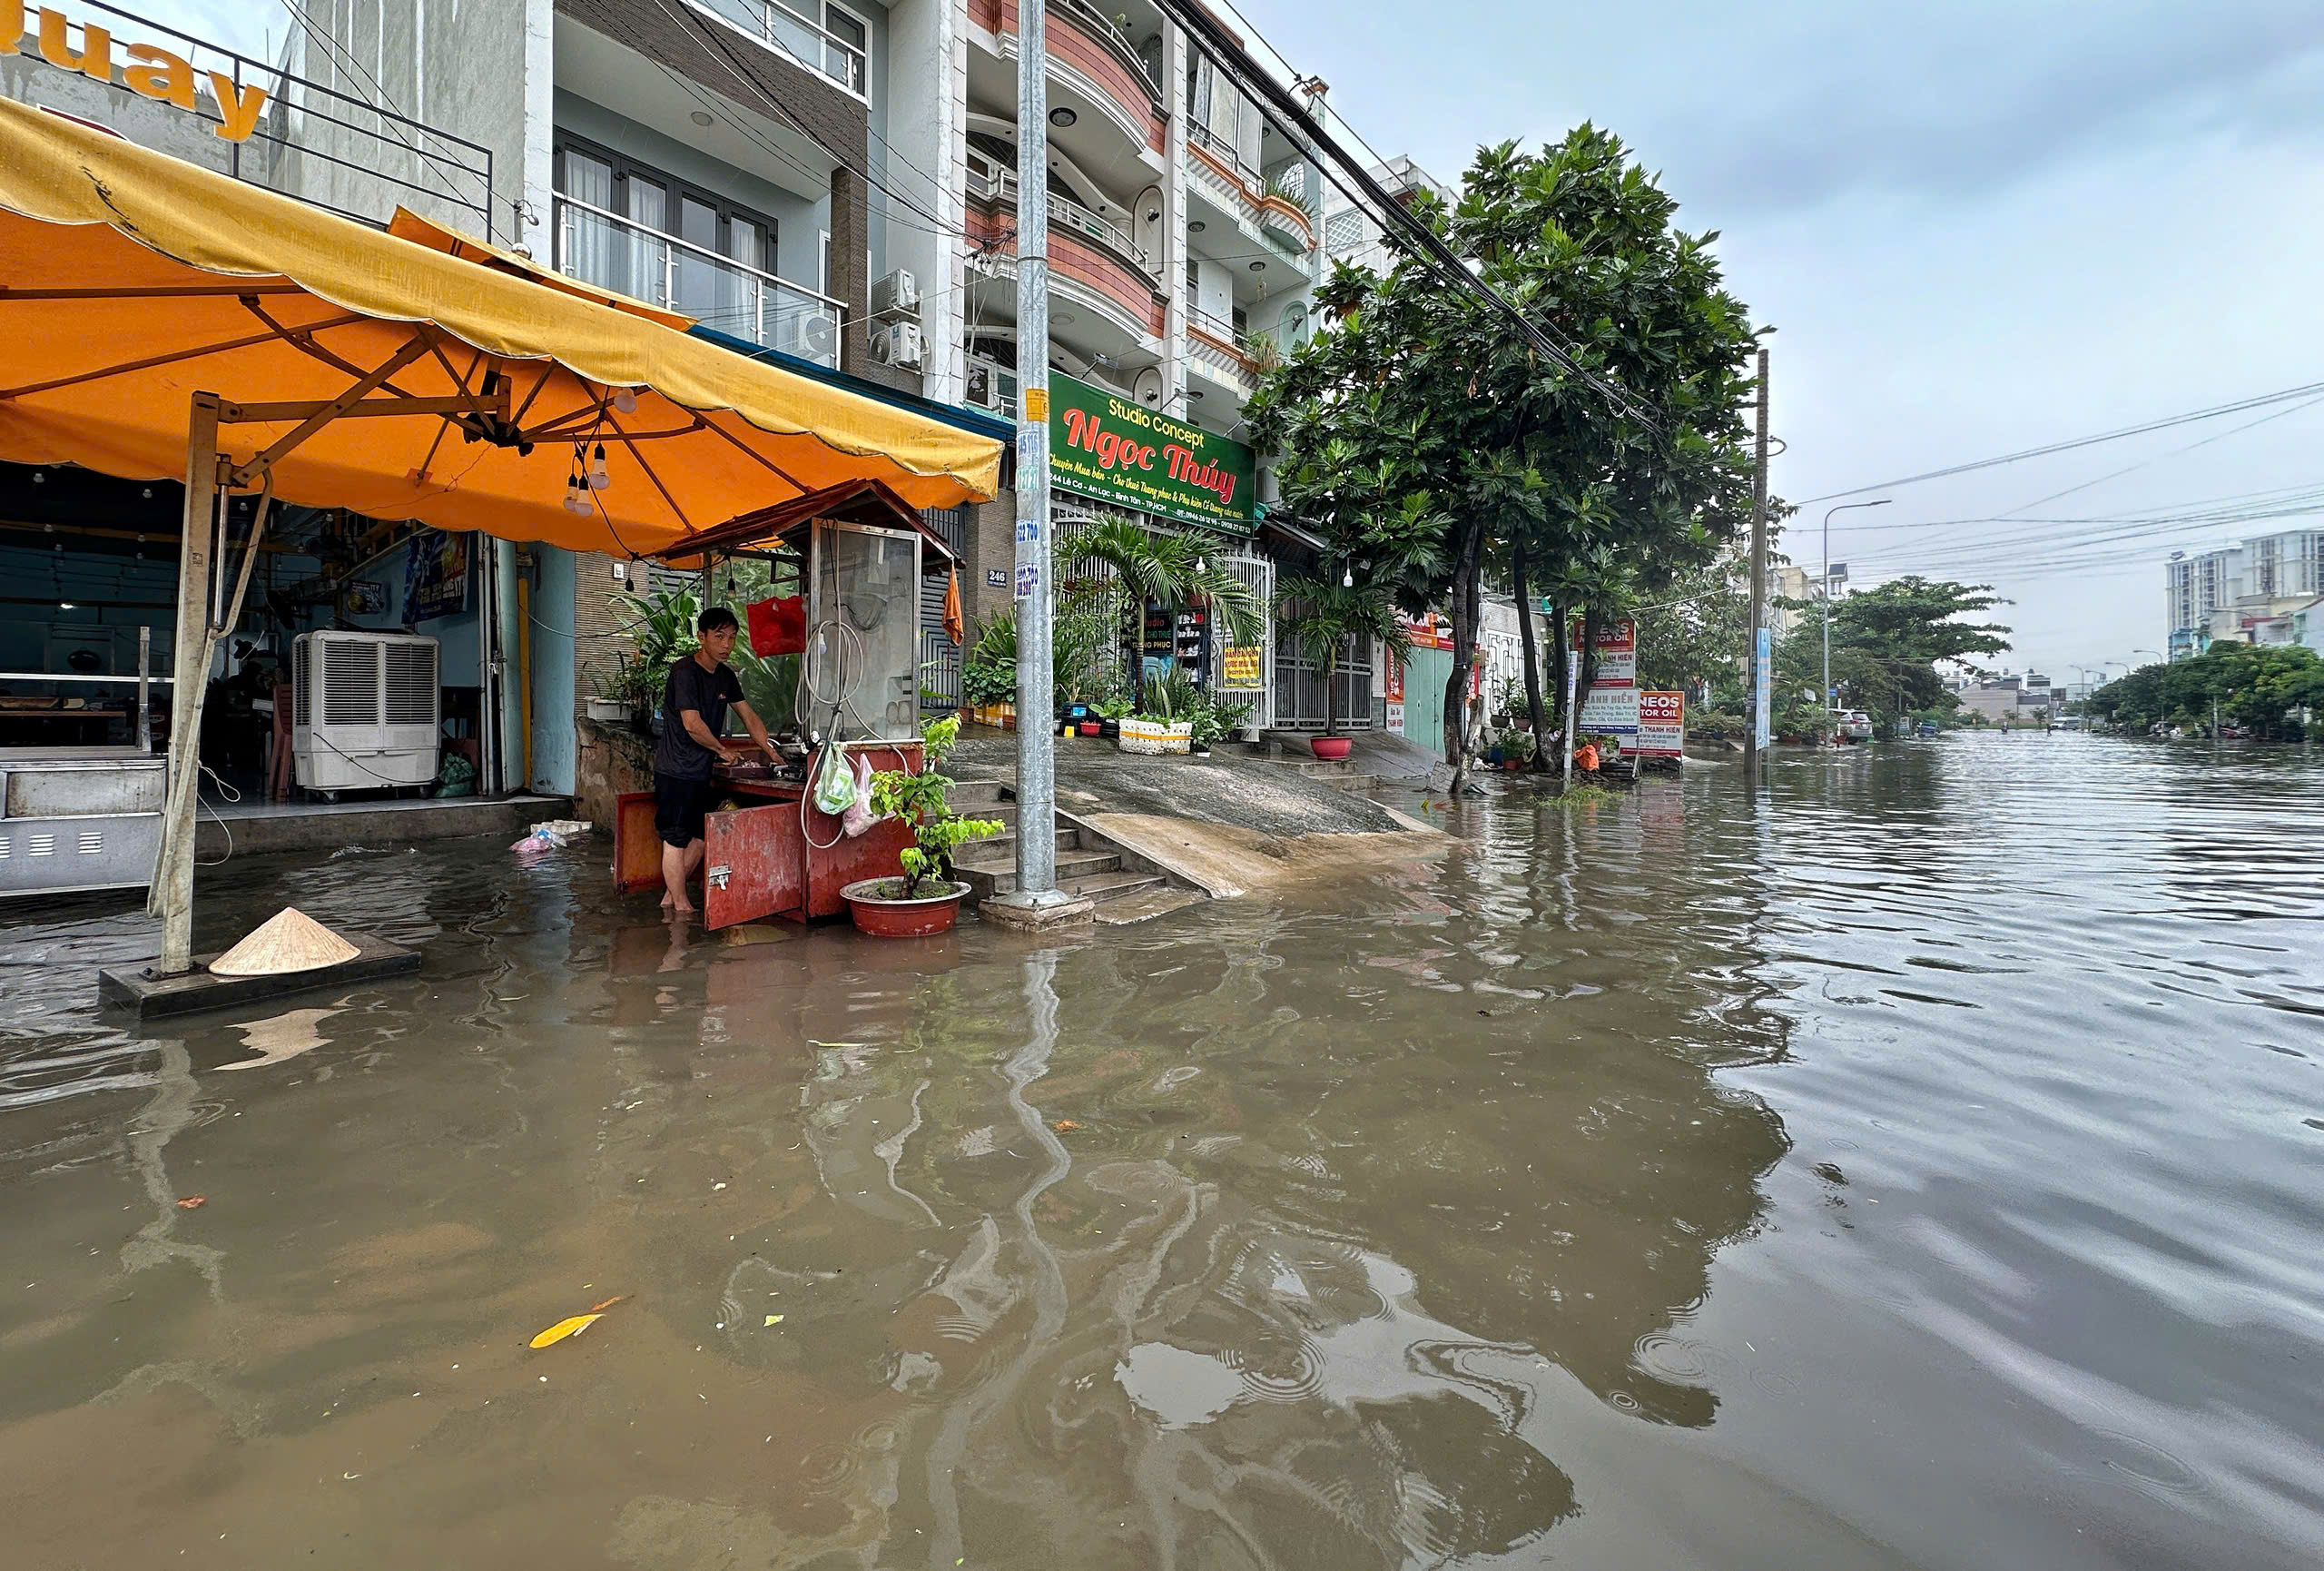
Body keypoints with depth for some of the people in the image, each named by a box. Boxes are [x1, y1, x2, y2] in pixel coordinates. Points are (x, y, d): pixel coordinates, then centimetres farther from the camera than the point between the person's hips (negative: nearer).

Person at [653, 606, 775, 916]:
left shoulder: (725, 676, 10)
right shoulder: (685, 671, -15)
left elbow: (750, 718, 15)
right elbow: (692, 725, -19)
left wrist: (773, 754, 9)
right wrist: (723, 750, -5)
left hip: (703, 772, 8)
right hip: (677, 771, -8)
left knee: (701, 836, 11)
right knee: (676, 839, 0)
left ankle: (670, 896, 23)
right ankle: (681, 905, 7)